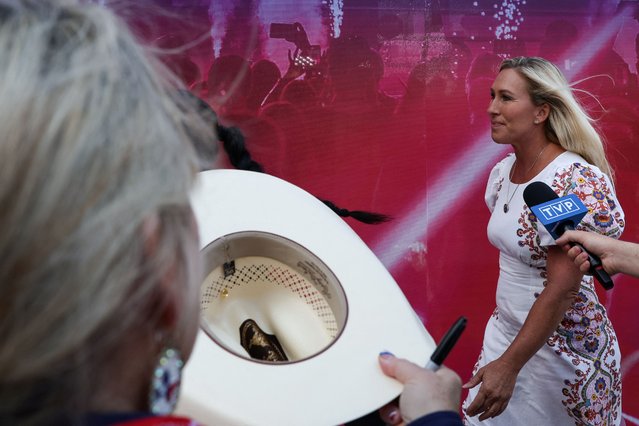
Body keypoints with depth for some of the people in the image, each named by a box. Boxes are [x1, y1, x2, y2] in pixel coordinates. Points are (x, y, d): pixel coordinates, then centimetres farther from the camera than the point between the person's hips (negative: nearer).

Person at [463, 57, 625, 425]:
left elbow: (562, 289, -24)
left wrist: (510, 365, -23)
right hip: (506, 330, 7)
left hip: (561, 347, -7)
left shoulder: (576, 182, -23)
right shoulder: (503, 172, 1)